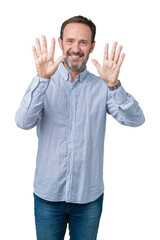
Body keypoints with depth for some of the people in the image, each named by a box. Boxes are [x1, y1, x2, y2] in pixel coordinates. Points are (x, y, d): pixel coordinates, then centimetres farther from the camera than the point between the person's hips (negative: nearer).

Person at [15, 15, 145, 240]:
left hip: (89, 196, 1)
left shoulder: (101, 87, -3)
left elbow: (135, 119, -15)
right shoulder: (45, 84, -3)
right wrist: (42, 78, -29)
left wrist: (114, 85, -31)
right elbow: (24, 122, -17)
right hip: (48, 194, 0)